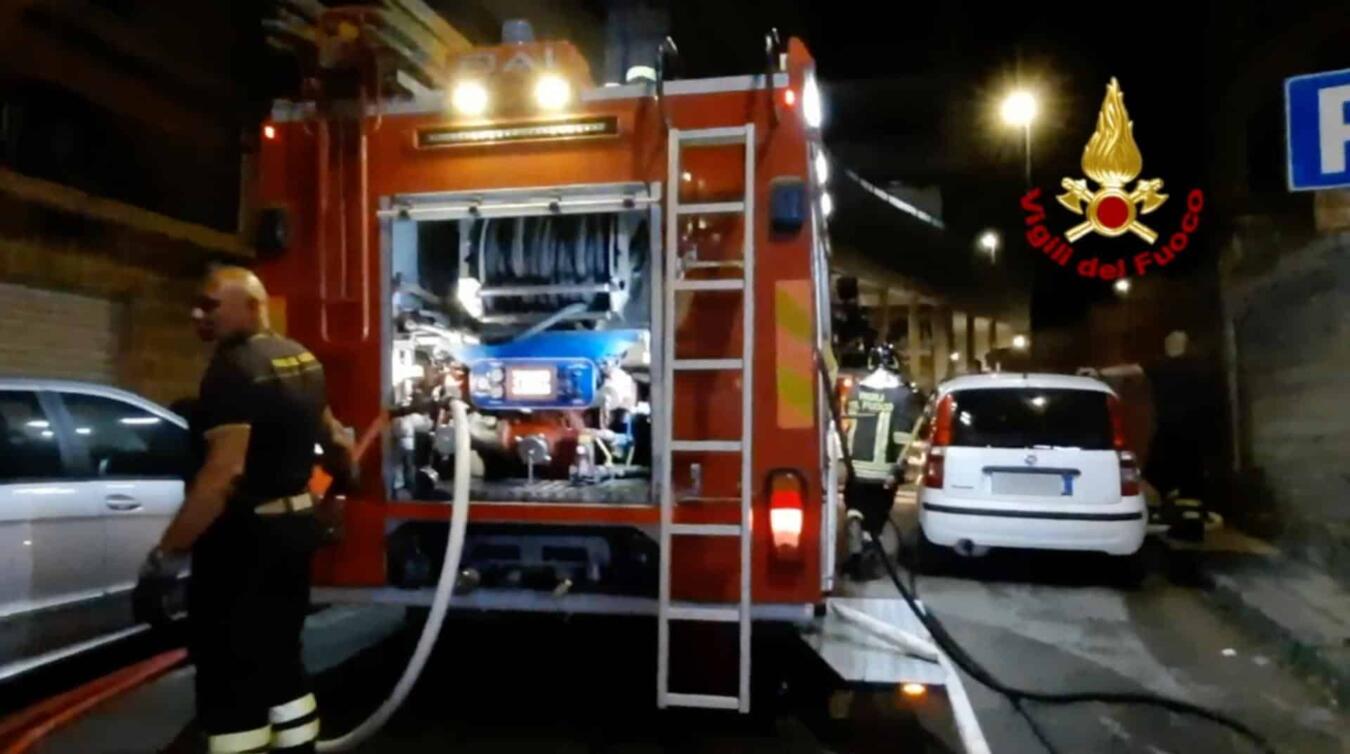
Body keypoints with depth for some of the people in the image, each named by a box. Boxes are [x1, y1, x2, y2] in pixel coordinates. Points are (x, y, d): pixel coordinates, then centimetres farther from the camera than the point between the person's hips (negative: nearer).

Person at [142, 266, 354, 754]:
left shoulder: (233, 368, -19)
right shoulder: (302, 359, 8)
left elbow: (225, 472, -28)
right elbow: (332, 437, 21)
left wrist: (165, 552, -25)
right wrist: (343, 481, 39)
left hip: (243, 535, -9)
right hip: (295, 523, 9)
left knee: (229, 672, 1)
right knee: (280, 660, 19)